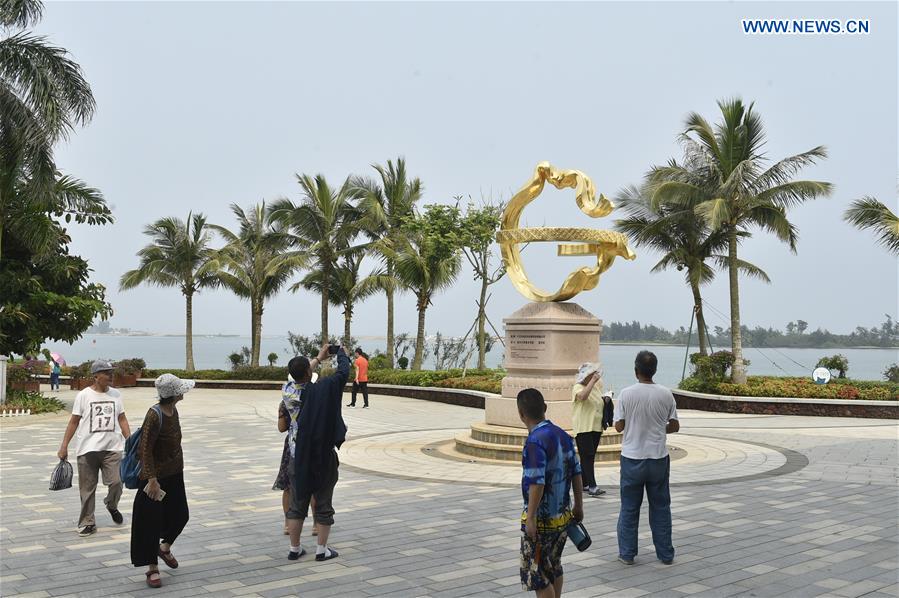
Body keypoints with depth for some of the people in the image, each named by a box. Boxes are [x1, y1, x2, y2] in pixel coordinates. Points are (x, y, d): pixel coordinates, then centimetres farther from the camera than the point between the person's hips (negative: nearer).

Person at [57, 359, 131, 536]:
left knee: (116, 482, -8)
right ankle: (87, 522, 18)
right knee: (87, 488, 5)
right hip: (88, 448, -2)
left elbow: (122, 419, 12)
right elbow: (74, 422, 1)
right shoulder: (84, 395, -2)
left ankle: (111, 505, 23)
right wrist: (64, 446, -2)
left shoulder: (116, 394, 7)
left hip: (112, 447, 2)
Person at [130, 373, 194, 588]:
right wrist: (152, 479, -26)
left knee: (181, 514, 15)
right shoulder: (154, 415, -23)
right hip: (157, 476, -8)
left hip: (175, 474, 8)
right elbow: (146, 449, -23)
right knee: (152, 521, 3)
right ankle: (152, 569, 14)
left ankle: (165, 548, 42)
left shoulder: (174, 411, 1)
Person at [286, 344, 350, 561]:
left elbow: (300, 377, 19)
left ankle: (294, 548, 19)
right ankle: (322, 549, 12)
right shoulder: (325, 388, -17)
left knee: (298, 505, 14)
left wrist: (319, 358, 32)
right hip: (323, 456, -4)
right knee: (323, 506, 7)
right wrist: (341, 352, 16)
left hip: (299, 457, 4)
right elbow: (344, 371, -4)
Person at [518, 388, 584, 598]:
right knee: (554, 567, 22)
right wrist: (578, 507, 18)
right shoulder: (563, 435, 3)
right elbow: (576, 474, 9)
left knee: (536, 573, 3)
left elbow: (536, 483, -24)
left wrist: (531, 518, -20)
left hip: (541, 520, -8)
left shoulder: (535, 441, -21)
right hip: (563, 516, 8)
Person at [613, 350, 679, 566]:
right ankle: (666, 554, 19)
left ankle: (627, 553, 15)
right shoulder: (665, 394, -6)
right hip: (658, 458, 1)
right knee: (661, 507, 13)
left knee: (629, 508, 10)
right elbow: (674, 426, 2)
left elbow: (619, 426, -6)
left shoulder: (627, 394, -11)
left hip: (632, 459, -1)